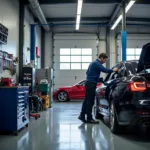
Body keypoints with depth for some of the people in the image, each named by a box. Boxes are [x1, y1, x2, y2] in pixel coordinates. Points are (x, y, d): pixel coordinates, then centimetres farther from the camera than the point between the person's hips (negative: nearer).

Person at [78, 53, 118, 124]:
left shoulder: (93, 63, 21)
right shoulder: (97, 63, -12)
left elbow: (87, 72, 29)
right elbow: (104, 70, -24)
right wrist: (113, 70, -12)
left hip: (89, 83, 10)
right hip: (91, 83, -10)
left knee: (87, 100, 12)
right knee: (90, 101, -6)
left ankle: (82, 116, 16)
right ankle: (89, 118, -1)